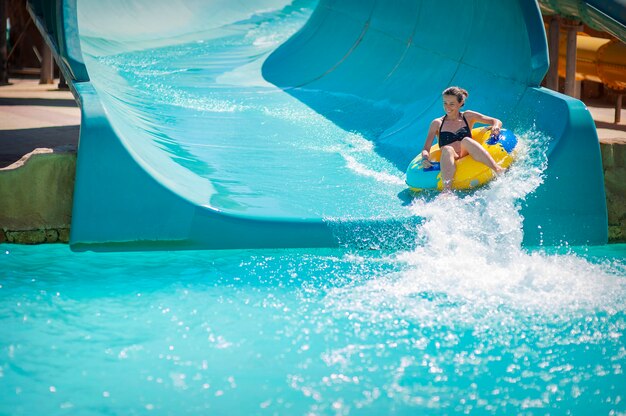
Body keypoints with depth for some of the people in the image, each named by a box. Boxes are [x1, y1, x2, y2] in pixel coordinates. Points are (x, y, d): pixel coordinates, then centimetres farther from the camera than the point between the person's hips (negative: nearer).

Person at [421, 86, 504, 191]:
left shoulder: (467, 117, 17)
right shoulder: (437, 124, 15)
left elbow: (497, 122, 13)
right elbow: (426, 149, 9)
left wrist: (495, 127, -12)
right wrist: (425, 158, -15)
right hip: (451, 163, 0)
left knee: (466, 141, -30)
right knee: (447, 150, -33)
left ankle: (498, 170, -50)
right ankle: (447, 191, -56)